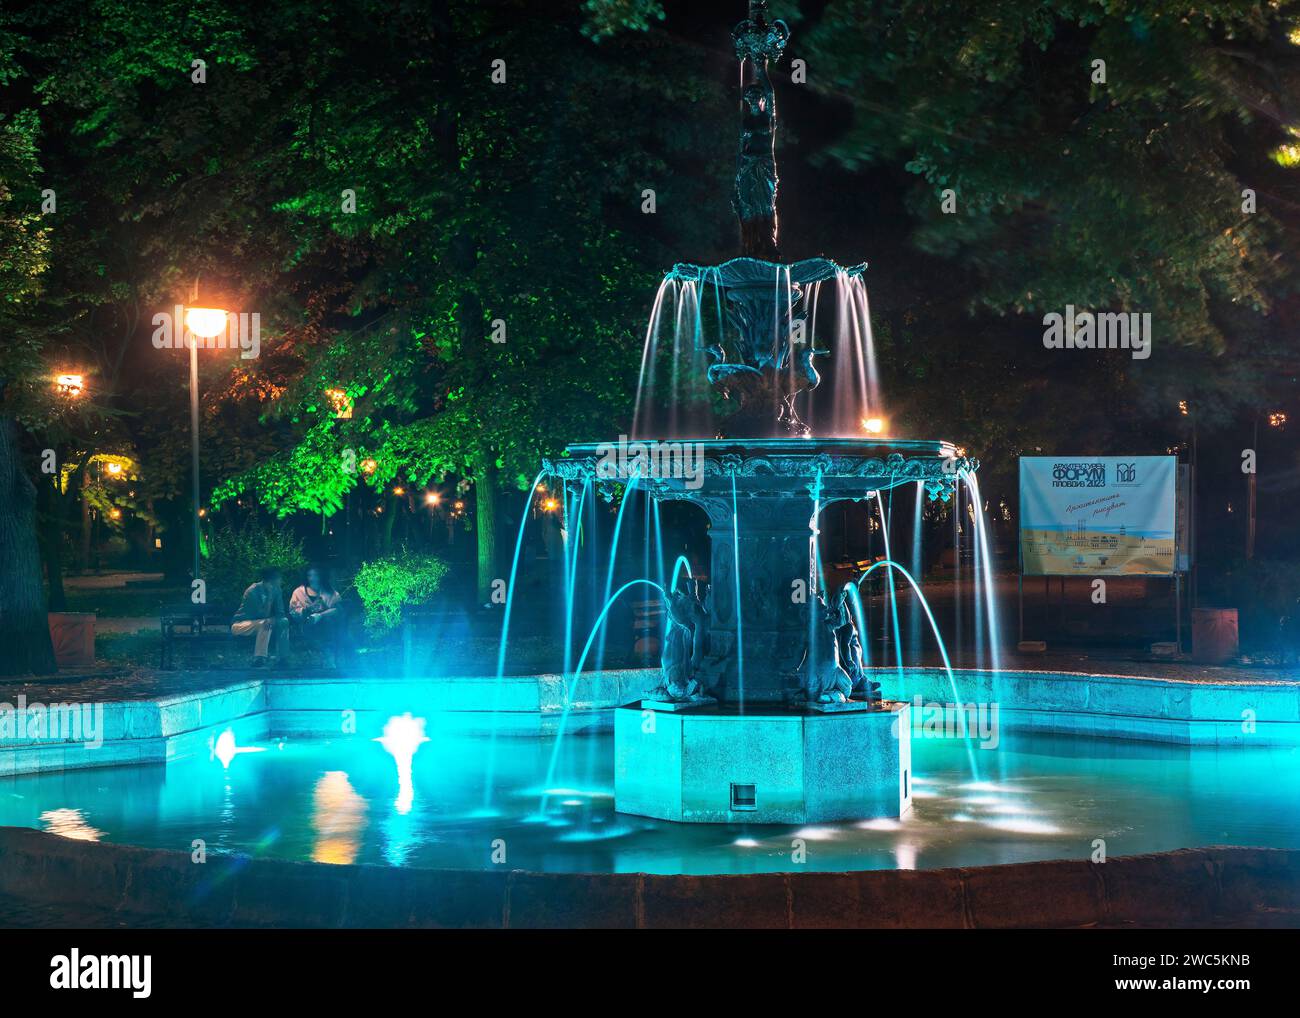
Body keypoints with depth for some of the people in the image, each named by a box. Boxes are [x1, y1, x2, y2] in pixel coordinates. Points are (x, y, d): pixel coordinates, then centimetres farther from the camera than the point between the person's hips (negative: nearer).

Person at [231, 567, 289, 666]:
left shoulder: (276, 591, -2)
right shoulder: (252, 591, -24)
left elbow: (280, 613, -4)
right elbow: (263, 615, -26)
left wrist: (274, 620, -23)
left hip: (258, 623, 7)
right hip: (240, 625, -7)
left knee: (284, 622, -12)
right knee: (264, 624, -35)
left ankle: (280, 657, -8)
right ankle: (258, 660, -38)